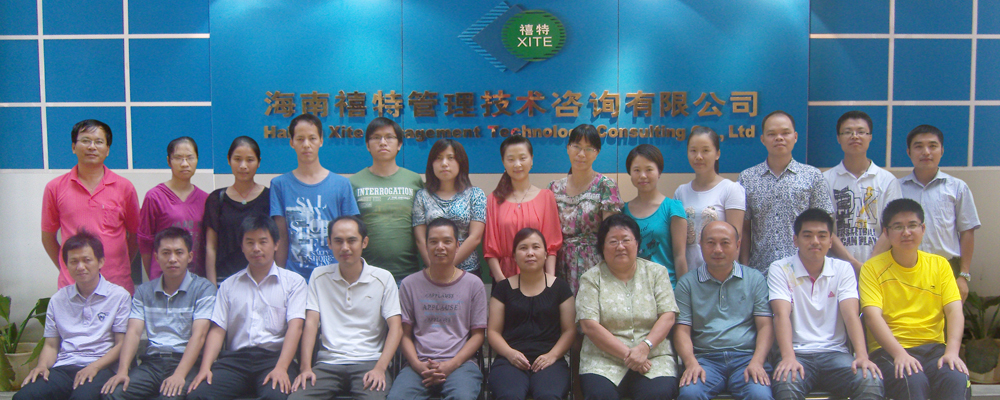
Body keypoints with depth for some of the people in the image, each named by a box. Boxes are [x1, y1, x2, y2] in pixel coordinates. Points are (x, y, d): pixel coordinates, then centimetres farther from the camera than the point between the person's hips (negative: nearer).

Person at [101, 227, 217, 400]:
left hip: (186, 361, -3)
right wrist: (122, 371, -12)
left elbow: (198, 335, -9)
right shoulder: (144, 291, 16)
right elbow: (133, 332, 5)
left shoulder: (203, 288, 2)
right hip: (152, 361, 4)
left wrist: (179, 375, -21)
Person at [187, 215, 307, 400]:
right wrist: (205, 368, -6)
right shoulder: (229, 285, 20)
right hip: (235, 357, 3)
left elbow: (295, 326, -2)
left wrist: (281, 368, -17)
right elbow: (218, 330, 12)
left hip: (274, 356, -3)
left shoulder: (293, 281, 11)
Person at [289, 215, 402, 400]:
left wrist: (380, 368, -15)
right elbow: (311, 323, 4)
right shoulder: (319, 276, 10)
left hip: (368, 362, -1)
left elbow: (396, 328, 0)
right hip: (328, 363, 2)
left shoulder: (383, 278, 5)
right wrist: (306, 368, -9)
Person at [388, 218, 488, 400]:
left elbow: (478, 334, 8)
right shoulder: (410, 284, 12)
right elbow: (405, 334, 11)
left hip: (460, 363, -1)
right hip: (418, 365, 1)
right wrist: (419, 366, -8)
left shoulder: (473, 284, 9)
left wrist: (451, 365, -8)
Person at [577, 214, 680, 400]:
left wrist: (645, 347, -16)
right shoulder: (591, 278, 6)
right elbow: (589, 326, -5)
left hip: (654, 356, 1)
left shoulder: (657, 272, 11)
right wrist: (627, 354, -14)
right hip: (604, 358, -1)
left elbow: (668, 316, 1)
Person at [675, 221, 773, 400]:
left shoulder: (755, 279, 13)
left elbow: (766, 326, 7)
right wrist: (691, 363, -13)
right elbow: (682, 330, 5)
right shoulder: (687, 283, 11)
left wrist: (757, 362, -10)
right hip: (705, 359, 0)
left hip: (746, 357, 0)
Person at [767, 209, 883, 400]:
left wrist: (862, 355, -21)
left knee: (871, 382, -27)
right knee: (786, 385, -35)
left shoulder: (843, 269, 10)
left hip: (835, 352, 3)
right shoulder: (780, 269, 2)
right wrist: (788, 356, -28)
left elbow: (851, 313, -4)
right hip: (798, 353, -2)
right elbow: (782, 314, -12)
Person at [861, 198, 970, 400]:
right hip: (889, 350, -3)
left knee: (958, 379, -28)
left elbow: (955, 311, 3)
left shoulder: (939, 264, 13)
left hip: (934, 347, 3)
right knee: (913, 381, -34)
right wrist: (900, 353, -24)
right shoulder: (873, 268, 2)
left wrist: (952, 351, -15)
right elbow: (873, 315, -10)